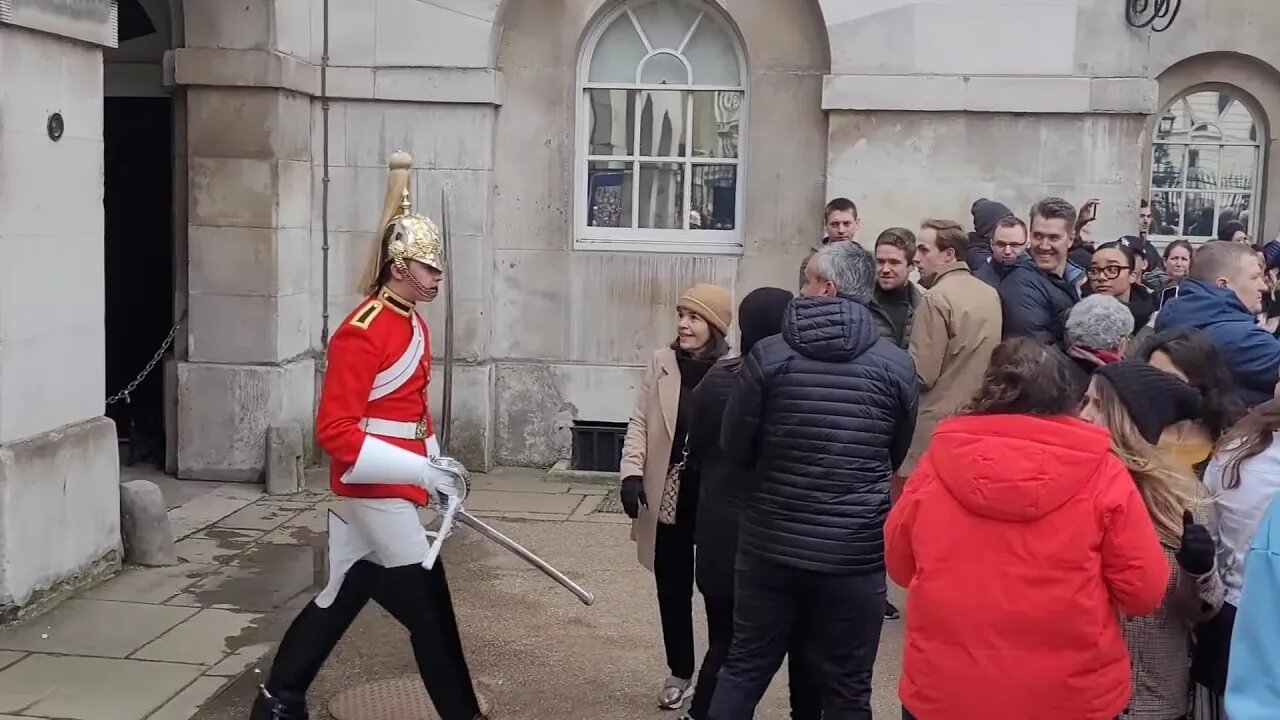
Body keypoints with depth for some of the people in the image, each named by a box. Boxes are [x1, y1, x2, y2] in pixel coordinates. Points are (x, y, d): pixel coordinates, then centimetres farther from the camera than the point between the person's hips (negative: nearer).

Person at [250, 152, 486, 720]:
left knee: (342, 596, 17)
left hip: (389, 488, 10)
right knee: (430, 610, -3)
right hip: (375, 493, -10)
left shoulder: (414, 325, 10)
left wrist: (438, 472, 10)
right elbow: (334, 433, -23)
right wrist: (419, 471, -25)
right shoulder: (361, 334, -20)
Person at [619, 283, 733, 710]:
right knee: (672, 591, 14)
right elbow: (640, 423, 5)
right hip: (667, 499, 3)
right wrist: (632, 473, -7)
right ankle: (680, 672, 33)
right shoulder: (661, 364, 0)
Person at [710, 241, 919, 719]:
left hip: (771, 544, 0)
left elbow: (735, 449, 0)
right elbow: (896, 456, 9)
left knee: (744, 669, 16)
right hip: (856, 551, 0)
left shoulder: (768, 355, -9)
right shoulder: (897, 365, -5)